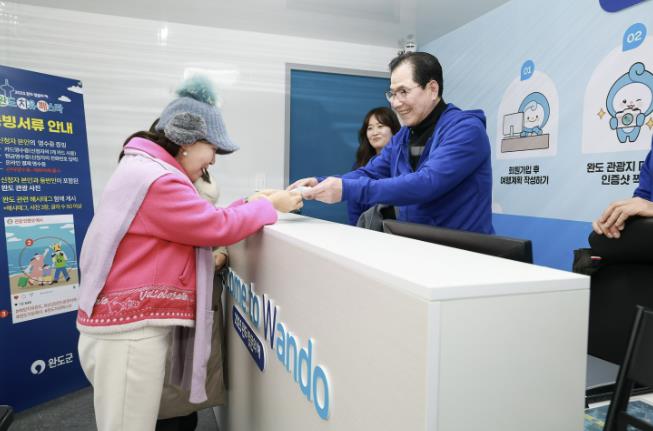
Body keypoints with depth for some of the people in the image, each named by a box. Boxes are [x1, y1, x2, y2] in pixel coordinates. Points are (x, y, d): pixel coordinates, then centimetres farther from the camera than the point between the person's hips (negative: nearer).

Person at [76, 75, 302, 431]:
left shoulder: (148, 171, 16)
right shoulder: (157, 180, -20)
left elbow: (199, 223, 13)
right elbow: (216, 227, -17)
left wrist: (251, 203, 6)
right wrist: (268, 207, -4)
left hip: (131, 323, 10)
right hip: (128, 331, -10)